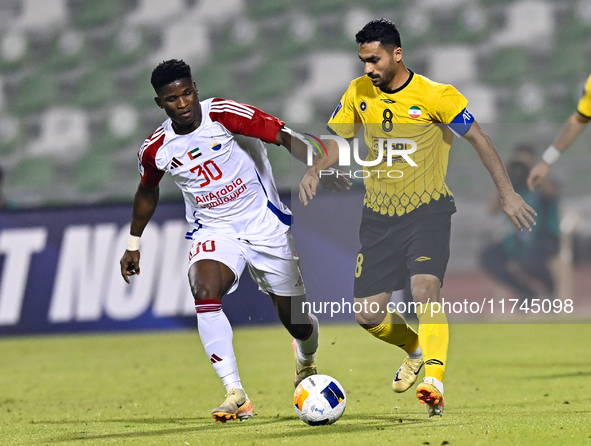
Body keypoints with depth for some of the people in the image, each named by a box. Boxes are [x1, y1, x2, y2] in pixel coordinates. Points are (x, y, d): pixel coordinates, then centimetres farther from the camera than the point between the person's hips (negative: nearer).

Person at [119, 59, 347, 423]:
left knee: (296, 321, 4)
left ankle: (306, 360, 44)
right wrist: (133, 244, 21)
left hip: (265, 224, -1)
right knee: (204, 292, -31)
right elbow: (147, 192, 16)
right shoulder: (156, 149, -4)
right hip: (213, 231, 1)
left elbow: (284, 136, -21)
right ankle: (236, 394, -32)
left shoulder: (224, 114, -15)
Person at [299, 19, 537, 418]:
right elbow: (339, 139, 14)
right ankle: (417, 348, 33)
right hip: (379, 215, 5)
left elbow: (478, 138, -9)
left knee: (425, 288, -28)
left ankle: (434, 383, -31)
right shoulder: (359, 94, 1)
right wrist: (315, 170, -6)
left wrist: (507, 193, -13)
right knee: (368, 315, 2)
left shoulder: (435, 96, -12)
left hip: (428, 209, -5)